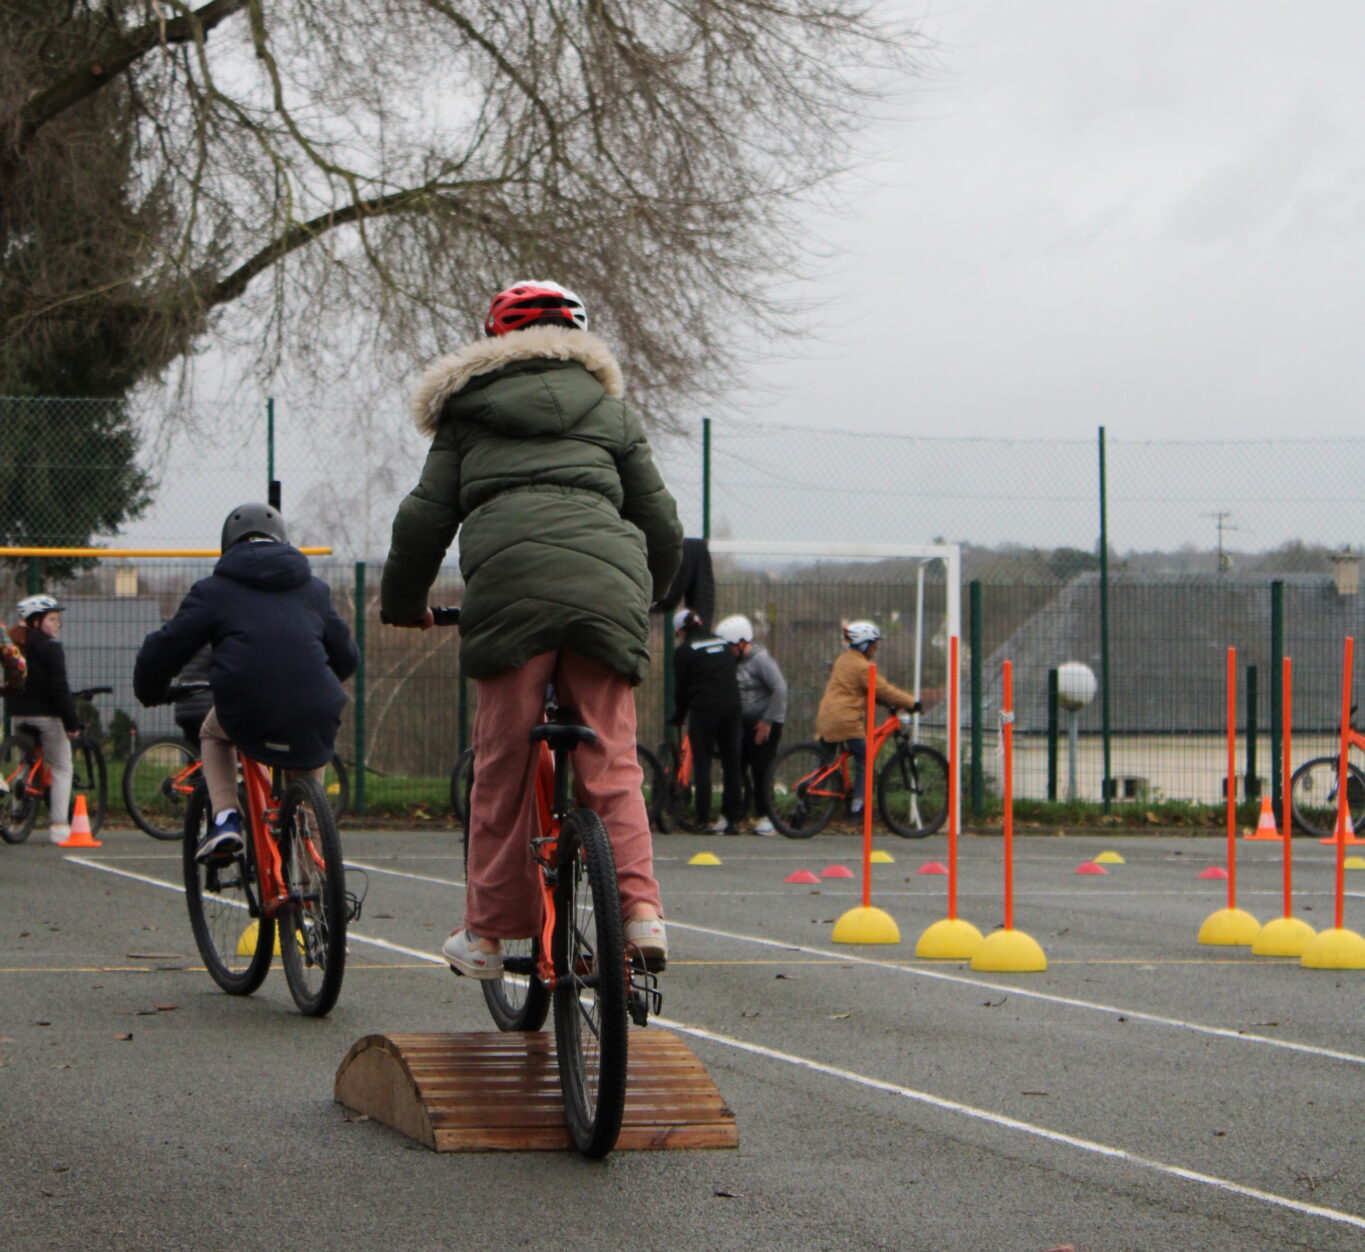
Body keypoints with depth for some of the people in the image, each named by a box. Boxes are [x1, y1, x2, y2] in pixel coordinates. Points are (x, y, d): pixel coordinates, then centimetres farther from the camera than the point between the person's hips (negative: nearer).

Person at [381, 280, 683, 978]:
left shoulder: (469, 410, 22)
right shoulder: (608, 408, 26)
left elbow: (425, 516, 16)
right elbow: (662, 524, 23)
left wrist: (403, 602, 32)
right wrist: (644, 598, 41)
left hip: (508, 580, -1)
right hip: (607, 581, 1)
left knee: (503, 765, 5)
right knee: (609, 763, 6)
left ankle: (488, 933, 8)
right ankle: (639, 909, -8)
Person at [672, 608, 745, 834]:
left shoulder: (684, 651, 1)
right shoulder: (724, 644, 16)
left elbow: (681, 689, 3)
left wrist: (678, 718, 17)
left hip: (703, 712, -4)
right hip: (731, 710, 4)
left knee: (702, 766, 1)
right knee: (732, 765, 8)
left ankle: (704, 821, -3)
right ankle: (734, 820, 8)